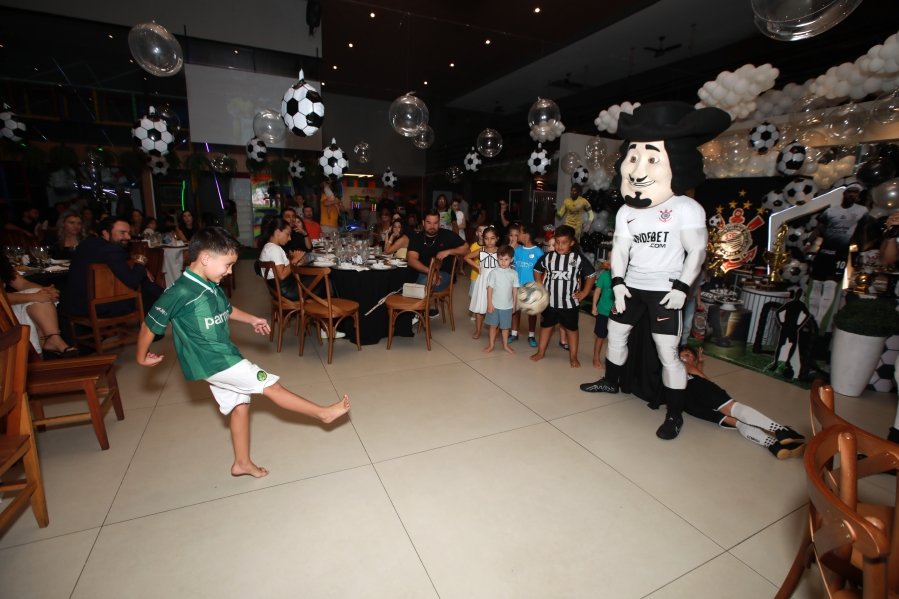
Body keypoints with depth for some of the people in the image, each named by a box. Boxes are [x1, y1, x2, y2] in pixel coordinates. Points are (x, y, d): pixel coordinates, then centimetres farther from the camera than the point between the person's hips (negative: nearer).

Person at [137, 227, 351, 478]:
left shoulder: (211, 286, 4)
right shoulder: (180, 292, -21)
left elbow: (226, 309, 23)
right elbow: (151, 324, -10)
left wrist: (252, 319, 15)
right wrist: (142, 356, 3)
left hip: (223, 357, 9)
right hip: (211, 362, -9)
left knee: (239, 404, 16)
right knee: (271, 385, -5)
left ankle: (242, 462, 31)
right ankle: (323, 412, 4)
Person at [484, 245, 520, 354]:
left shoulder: (514, 273, -3)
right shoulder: (494, 272, -9)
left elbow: (515, 290, 4)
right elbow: (490, 288, -7)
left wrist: (514, 304, 6)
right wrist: (489, 303, -9)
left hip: (507, 305, 2)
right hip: (495, 304, -1)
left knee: (505, 326, 14)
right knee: (493, 325, 10)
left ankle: (505, 345, 30)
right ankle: (491, 344, 25)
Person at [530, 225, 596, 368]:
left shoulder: (579, 258, -8)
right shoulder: (547, 257, -4)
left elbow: (591, 275, 2)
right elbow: (537, 270, 13)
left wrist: (584, 292, -2)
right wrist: (540, 287, 5)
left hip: (570, 302, -1)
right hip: (549, 301, 2)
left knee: (572, 328, 11)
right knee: (546, 325, 14)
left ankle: (573, 356, 23)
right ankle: (541, 352, 29)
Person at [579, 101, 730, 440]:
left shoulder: (686, 209, -12)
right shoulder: (626, 211, 2)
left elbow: (697, 251, -10)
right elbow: (619, 249, 2)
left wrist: (682, 286, -17)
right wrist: (617, 282, -7)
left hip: (664, 291, -6)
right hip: (632, 286, 6)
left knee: (667, 352, -5)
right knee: (616, 331, 18)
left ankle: (675, 414, 12)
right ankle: (611, 381, 41)